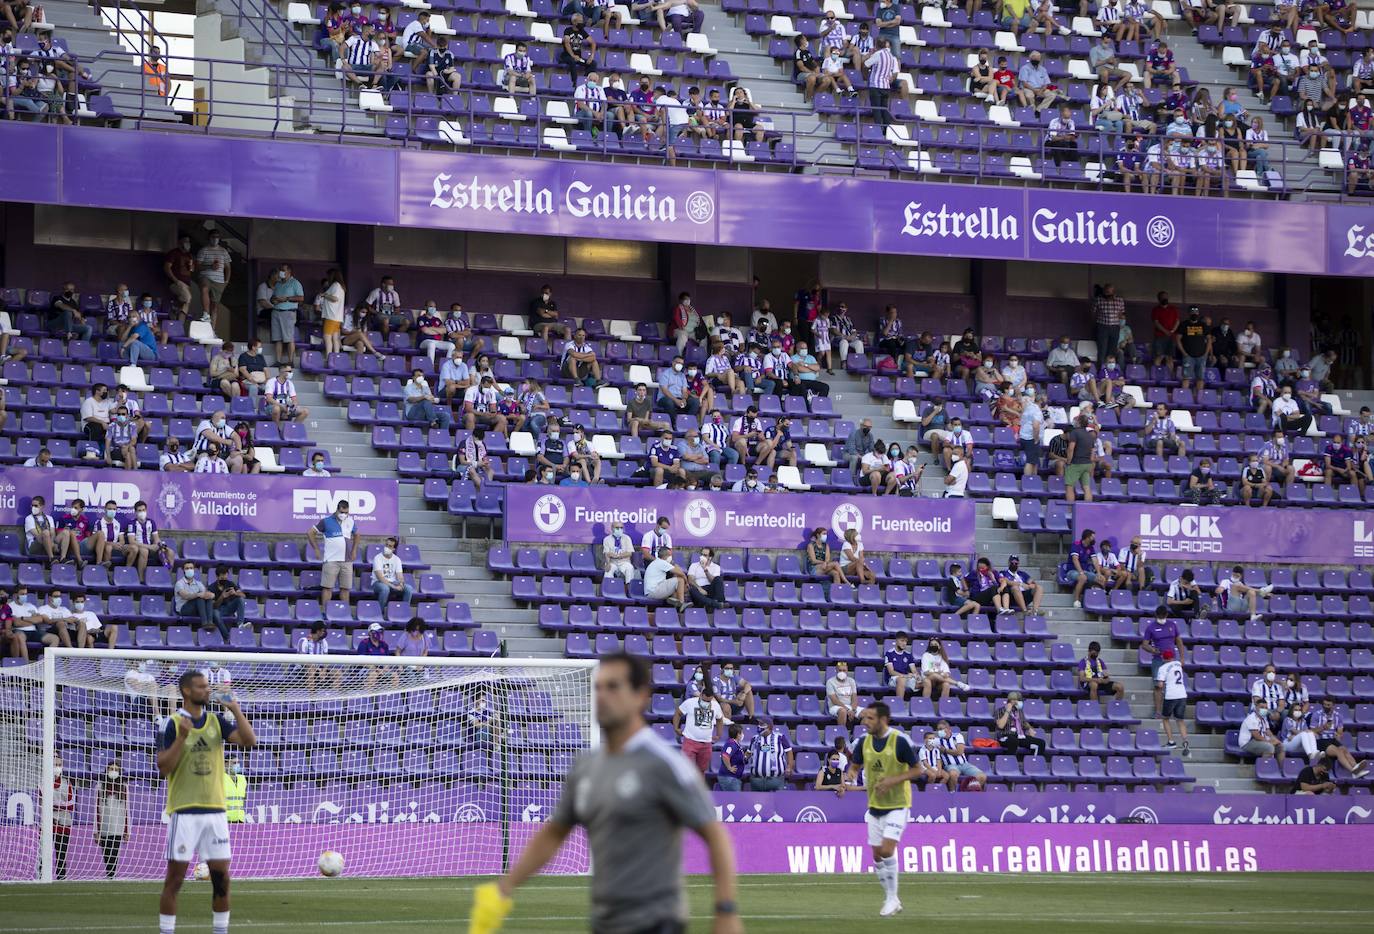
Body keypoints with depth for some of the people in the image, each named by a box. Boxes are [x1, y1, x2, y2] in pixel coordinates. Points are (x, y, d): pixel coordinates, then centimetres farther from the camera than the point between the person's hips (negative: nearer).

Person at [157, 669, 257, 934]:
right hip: (184, 811, -4)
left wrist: (236, 710, -11)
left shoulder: (217, 721, 8)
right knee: (175, 877, -2)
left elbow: (249, 741, -3)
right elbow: (163, 768, -10)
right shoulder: (173, 724, -4)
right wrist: (181, 737, -20)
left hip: (215, 810, 4)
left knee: (221, 876, 5)